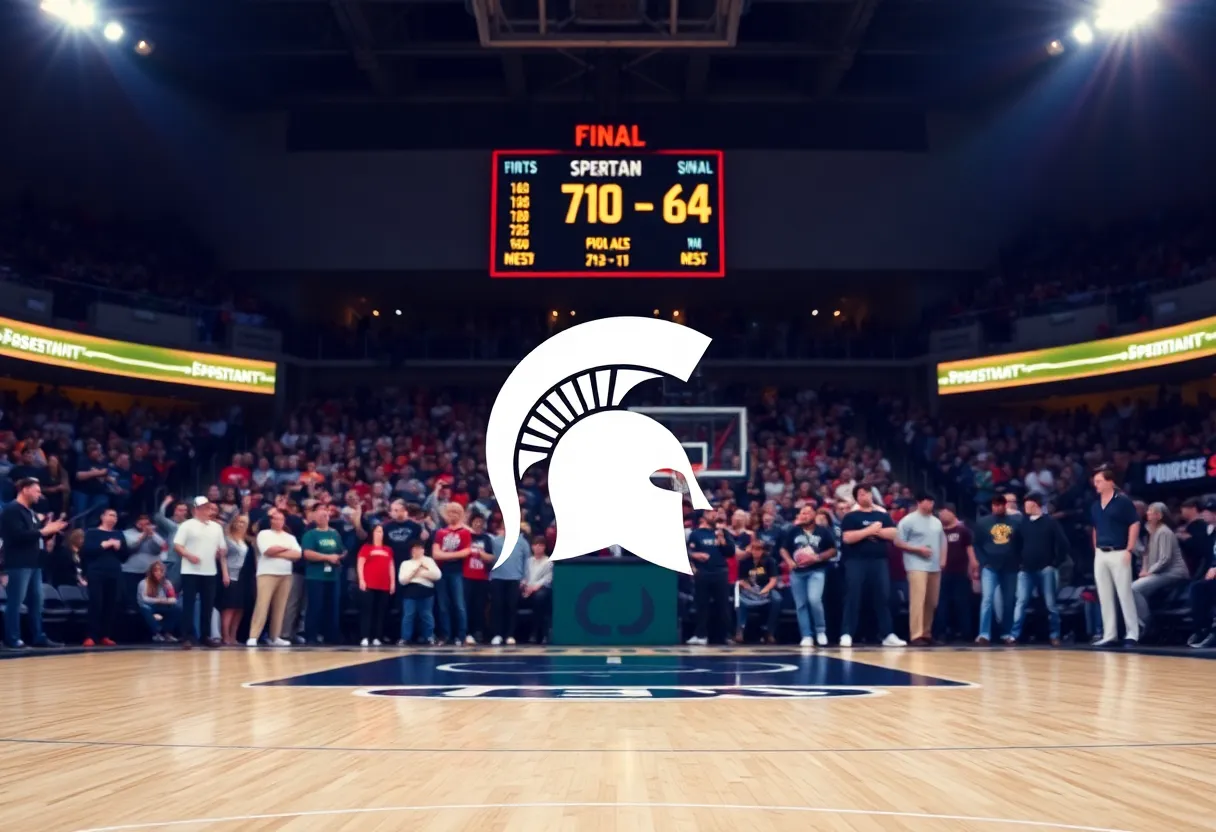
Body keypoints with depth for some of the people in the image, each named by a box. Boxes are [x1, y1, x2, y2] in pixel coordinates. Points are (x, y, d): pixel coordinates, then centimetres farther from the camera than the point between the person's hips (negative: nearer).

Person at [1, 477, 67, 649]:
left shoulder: (30, 512, 20)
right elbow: (18, 536, -21)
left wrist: (50, 529, 6)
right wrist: (43, 531, -18)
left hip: (33, 563, 9)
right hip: (19, 564, -9)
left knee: (36, 601, 9)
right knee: (16, 601, -5)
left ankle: (38, 637, 13)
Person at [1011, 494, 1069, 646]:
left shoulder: (1051, 521, -2)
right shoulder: (1023, 522, 10)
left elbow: (1062, 543, -4)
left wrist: (1056, 563, -7)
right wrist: (1019, 563, 8)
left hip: (1046, 569, -3)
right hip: (1026, 570, 3)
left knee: (1051, 604, 3)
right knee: (1021, 603, -3)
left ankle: (1054, 635, 12)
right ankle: (1014, 635, -5)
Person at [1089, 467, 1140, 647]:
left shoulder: (1123, 501, -6)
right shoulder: (1095, 506, 13)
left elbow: (1135, 524, -8)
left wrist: (1129, 550, -12)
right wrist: (1096, 551, 14)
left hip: (1118, 553, -7)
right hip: (1100, 555, 7)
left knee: (1124, 594, -5)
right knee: (1104, 596, 7)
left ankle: (1132, 634, 2)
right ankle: (1109, 635, 12)